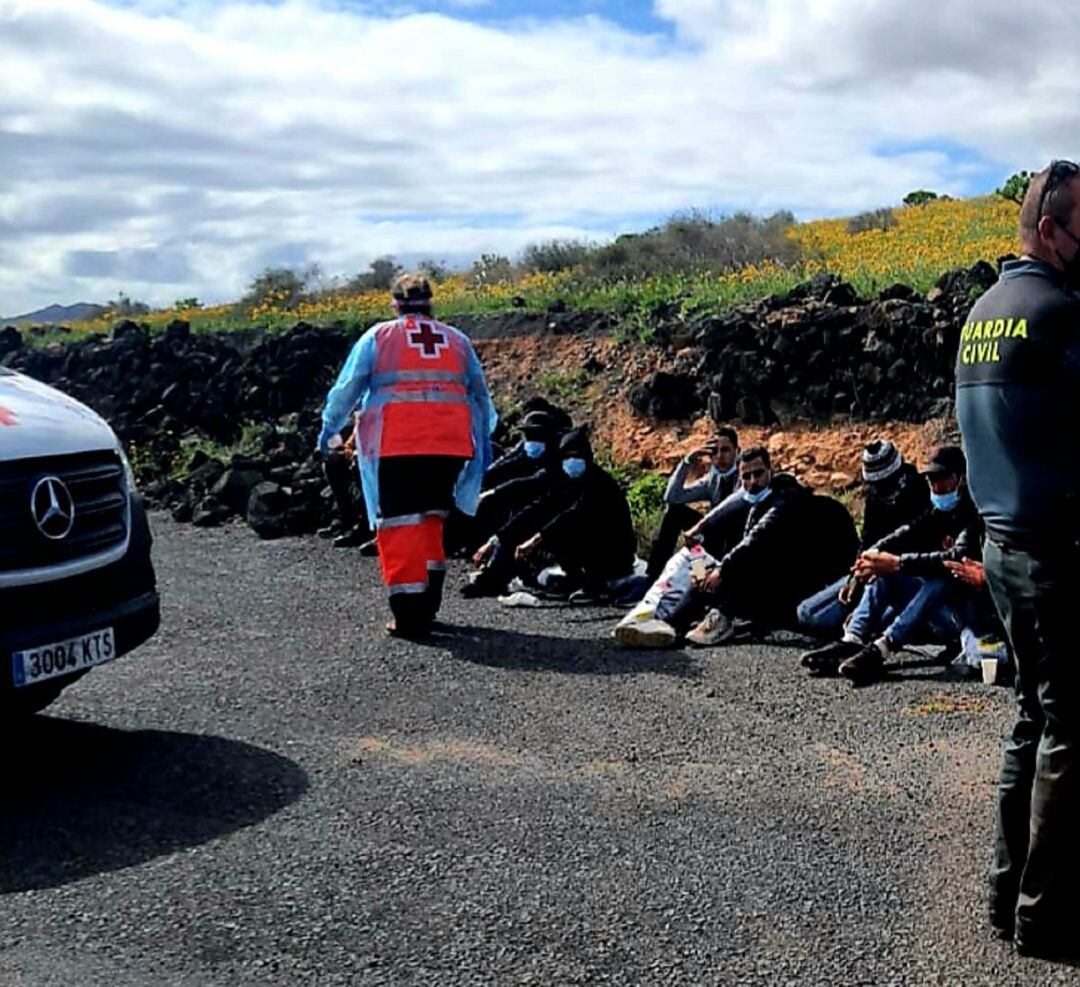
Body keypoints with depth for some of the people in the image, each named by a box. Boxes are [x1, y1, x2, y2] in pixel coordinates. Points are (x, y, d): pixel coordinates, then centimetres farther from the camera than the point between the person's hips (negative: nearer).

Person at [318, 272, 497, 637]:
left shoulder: (378, 336, 10)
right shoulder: (457, 339, 19)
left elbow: (347, 387, 11)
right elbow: (481, 395, 26)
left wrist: (329, 428, 25)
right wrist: (484, 440, 37)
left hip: (397, 444, -3)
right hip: (452, 443, 4)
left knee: (400, 524, -2)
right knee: (432, 518, 16)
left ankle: (409, 613, -7)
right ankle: (428, 605, 19)